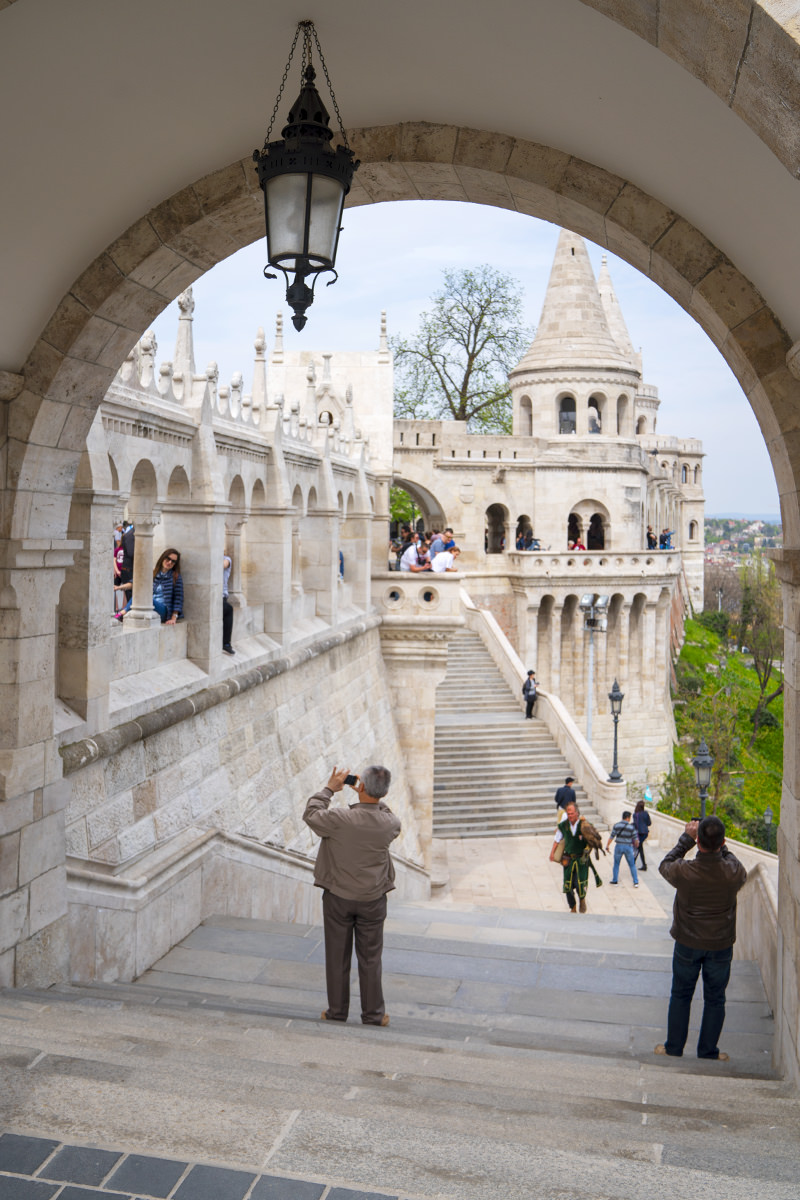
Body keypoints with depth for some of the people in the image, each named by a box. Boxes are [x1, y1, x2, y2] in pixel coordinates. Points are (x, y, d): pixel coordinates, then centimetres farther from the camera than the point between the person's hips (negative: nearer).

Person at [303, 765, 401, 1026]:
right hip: (373, 900, 2)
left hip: (338, 897, -2)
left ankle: (337, 1010, 24)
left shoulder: (341, 819, -23)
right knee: (370, 958, 13)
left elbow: (311, 814, -5)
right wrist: (369, 795, 10)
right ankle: (373, 1013, 21)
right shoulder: (390, 824, -15)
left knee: (337, 956, 13)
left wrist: (329, 789, 2)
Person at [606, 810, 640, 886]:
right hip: (628, 847, -1)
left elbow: (611, 837, -3)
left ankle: (615, 880, 23)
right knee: (632, 865, 10)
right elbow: (635, 839, -1)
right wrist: (636, 845, 21)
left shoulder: (617, 825, -5)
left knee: (616, 864, 17)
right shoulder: (631, 827, -8)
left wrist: (607, 846, 10)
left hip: (618, 847, 1)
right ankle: (636, 882, 8)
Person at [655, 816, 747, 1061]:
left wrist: (686, 838, 0)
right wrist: (720, 846, 0)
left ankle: (674, 1048, 28)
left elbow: (665, 864, -1)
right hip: (721, 946, 1)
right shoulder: (734, 872, -22)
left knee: (680, 996, 17)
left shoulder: (684, 871, -25)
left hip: (688, 944, -1)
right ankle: (708, 1052, 28)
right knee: (715, 999, 17)